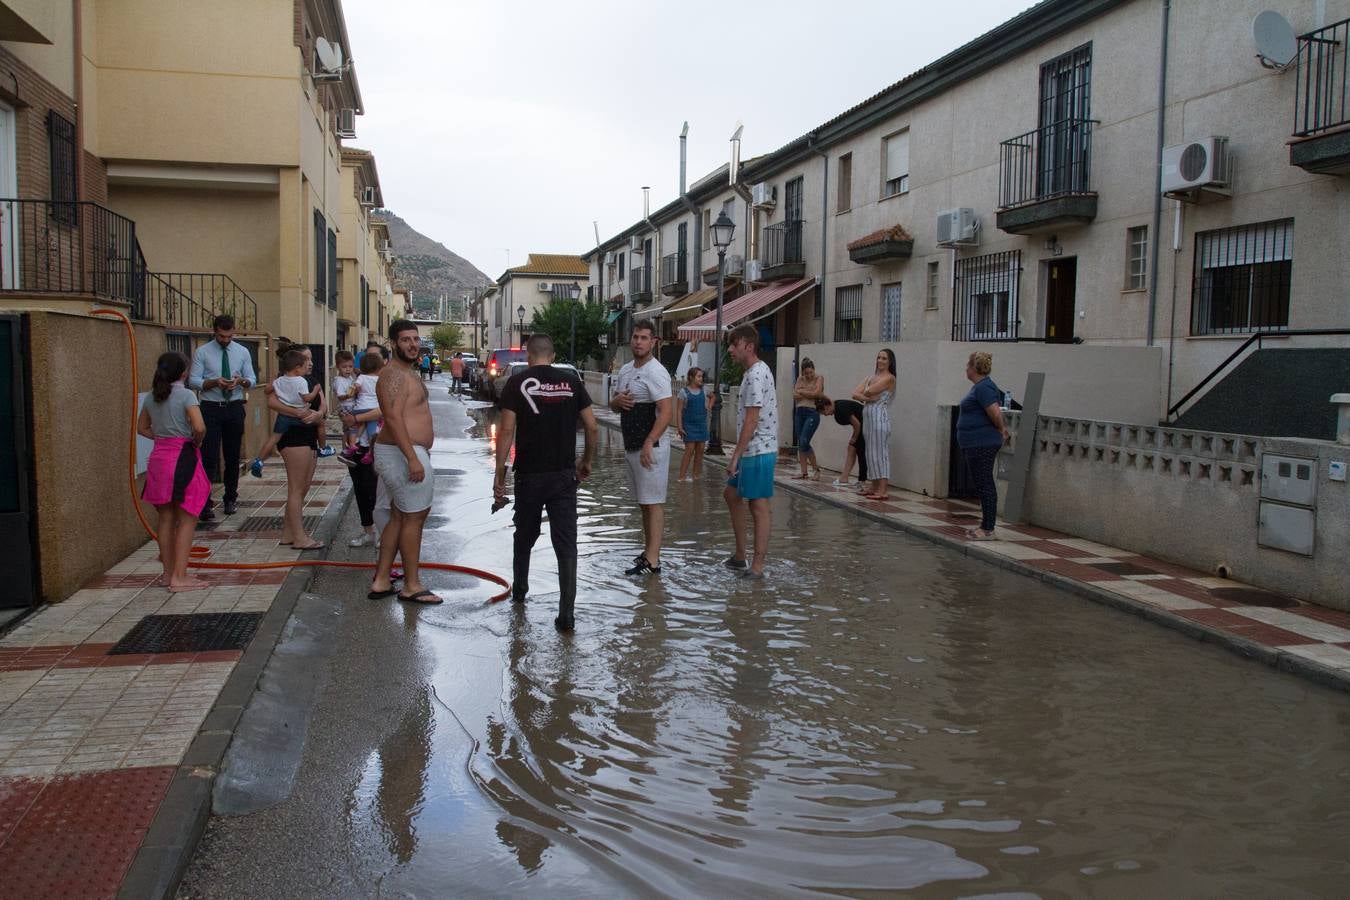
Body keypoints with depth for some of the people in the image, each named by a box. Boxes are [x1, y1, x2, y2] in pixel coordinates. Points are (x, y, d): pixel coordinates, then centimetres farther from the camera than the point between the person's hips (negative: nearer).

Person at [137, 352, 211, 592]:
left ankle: (168, 572, 22)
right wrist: (196, 442, -3)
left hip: (158, 458, 7)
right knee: (187, 519, -1)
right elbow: (199, 428, -22)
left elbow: (142, 428, 20)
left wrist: (162, 437, 13)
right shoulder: (186, 395, -11)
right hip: (182, 457, -7)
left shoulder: (152, 397, 10)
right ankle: (179, 577, -3)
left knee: (166, 518, 14)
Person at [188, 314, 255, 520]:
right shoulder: (202, 353, -2)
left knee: (233, 456, 12)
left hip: (234, 408, 3)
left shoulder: (242, 352, 7)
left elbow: (252, 380, 6)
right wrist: (215, 382, -22)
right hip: (211, 409, -3)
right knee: (209, 457, -10)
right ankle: (205, 504, -8)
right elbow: (193, 381, -6)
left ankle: (230, 499, 26)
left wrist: (241, 381, -16)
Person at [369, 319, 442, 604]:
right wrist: (413, 458, -30)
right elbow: (393, 417, -26)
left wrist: (420, 451, 29)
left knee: (398, 517, 14)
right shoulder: (395, 374, -16)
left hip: (402, 453, 11)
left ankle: (381, 581, 19)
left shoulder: (404, 372, 18)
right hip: (404, 453, -11)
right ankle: (412, 586, 5)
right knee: (414, 517, -3)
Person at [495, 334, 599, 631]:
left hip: (529, 475, 0)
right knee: (566, 543, 0)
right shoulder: (571, 381, 3)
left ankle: (519, 589, 40)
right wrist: (587, 461, 16)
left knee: (525, 536, 20)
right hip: (564, 475, 1)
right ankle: (566, 613, -6)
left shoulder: (517, 383, -3)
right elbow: (592, 427, 2)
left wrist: (500, 473, -3)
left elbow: (506, 430, -9)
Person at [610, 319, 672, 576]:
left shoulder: (656, 372, -14)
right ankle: (648, 551, 25)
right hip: (631, 446, 9)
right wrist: (617, 401, -2)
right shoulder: (625, 370, 14)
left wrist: (648, 444, -27)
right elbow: (613, 405, 22)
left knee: (653, 502, -7)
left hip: (650, 448, -9)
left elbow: (665, 413, -21)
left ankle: (652, 561, -7)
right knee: (644, 502, 15)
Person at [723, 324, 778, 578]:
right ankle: (740, 555, 27)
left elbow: (752, 419, -22)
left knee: (758, 506, -4)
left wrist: (736, 455, -20)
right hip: (752, 451, 11)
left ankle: (757, 566, 3)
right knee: (731, 494, 19)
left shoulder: (756, 375, -18)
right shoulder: (757, 371, 14)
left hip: (758, 452, -11)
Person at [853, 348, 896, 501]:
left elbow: (868, 392, -16)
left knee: (880, 451, -10)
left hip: (880, 418, -8)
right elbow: (855, 394, 6)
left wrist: (865, 393, 5)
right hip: (868, 417, 8)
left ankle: (883, 490, -11)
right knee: (871, 452, 10)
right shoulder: (871, 377, 17)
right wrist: (867, 398, -11)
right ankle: (874, 487, 17)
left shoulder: (889, 378, -6)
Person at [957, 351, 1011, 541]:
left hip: (982, 445, -11)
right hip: (976, 444, 11)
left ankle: (988, 529, -4)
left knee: (985, 485, -7)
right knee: (983, 485, 13)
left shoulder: (984, 387, -16)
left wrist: (1001, 429, -8)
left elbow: (995, 413, -24)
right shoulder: (980, 386, 16)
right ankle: (986, 526, 19)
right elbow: (995, 412, 24)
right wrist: (1000, 429, 17)